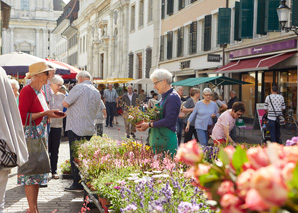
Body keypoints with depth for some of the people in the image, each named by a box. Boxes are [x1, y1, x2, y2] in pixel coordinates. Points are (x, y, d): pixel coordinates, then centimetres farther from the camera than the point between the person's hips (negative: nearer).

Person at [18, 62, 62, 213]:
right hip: (30, 136, -9)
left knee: (37, 172, 10)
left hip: (41, 136, 9)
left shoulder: (41, 92, 15)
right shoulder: (27, 91, -13)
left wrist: (50, 114, 5)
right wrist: (44, 113, -18)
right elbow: (22, 117, -19)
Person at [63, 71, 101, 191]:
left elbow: (65, 103, -10)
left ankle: (77, 184, -1)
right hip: (89, 129, 7)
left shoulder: (79, 87, -9)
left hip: (76, 128, -7)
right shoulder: (97, 92, 13)